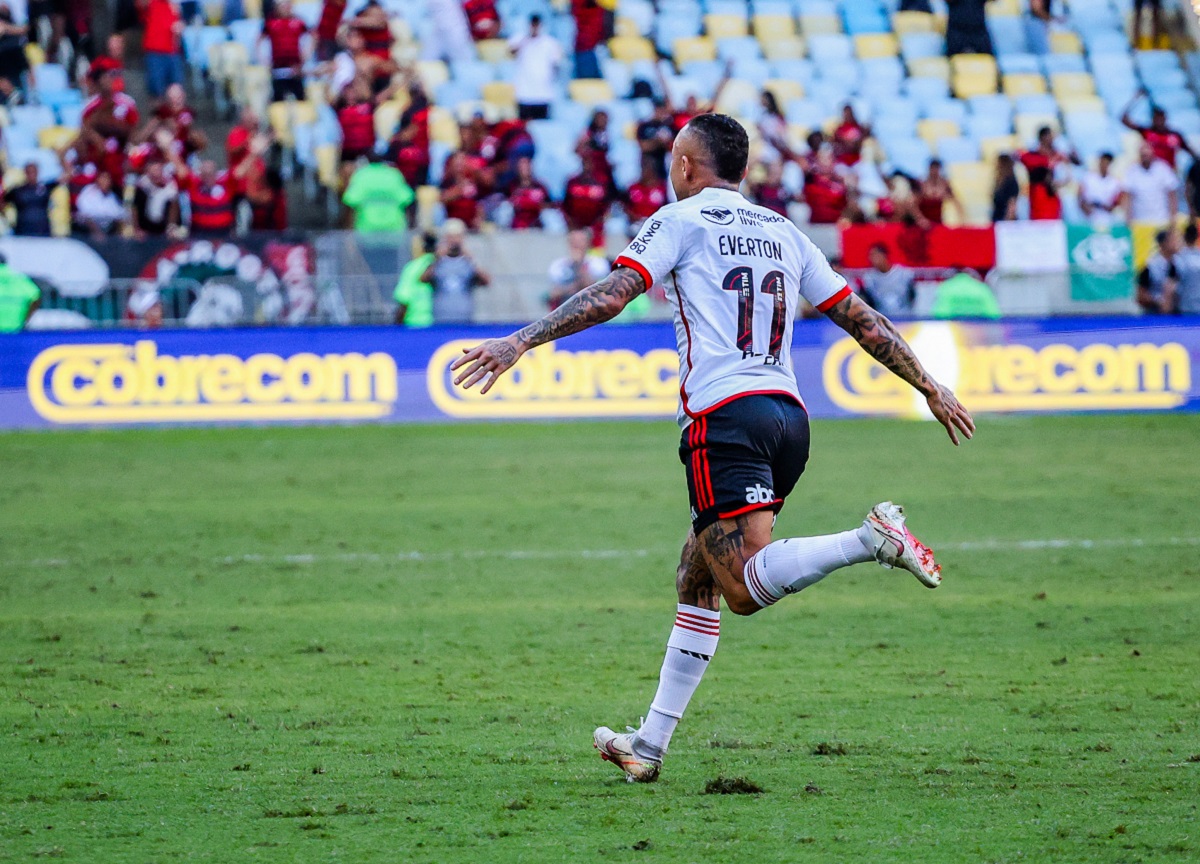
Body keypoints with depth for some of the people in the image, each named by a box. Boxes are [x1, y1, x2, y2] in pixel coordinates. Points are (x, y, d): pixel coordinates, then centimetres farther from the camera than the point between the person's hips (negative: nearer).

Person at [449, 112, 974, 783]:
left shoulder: (681, 221, 3)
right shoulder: (785, 233, 20)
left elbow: (610, 297, -8)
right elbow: (865, 322, 22)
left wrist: (521, 342, -5)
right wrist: (932, 388, 31)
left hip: (726, 417, -7)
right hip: (789, 416, 7)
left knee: (747, 588, -14)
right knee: (696, 580, 14)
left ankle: (872, 540, -33)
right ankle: (651, 747, 12)